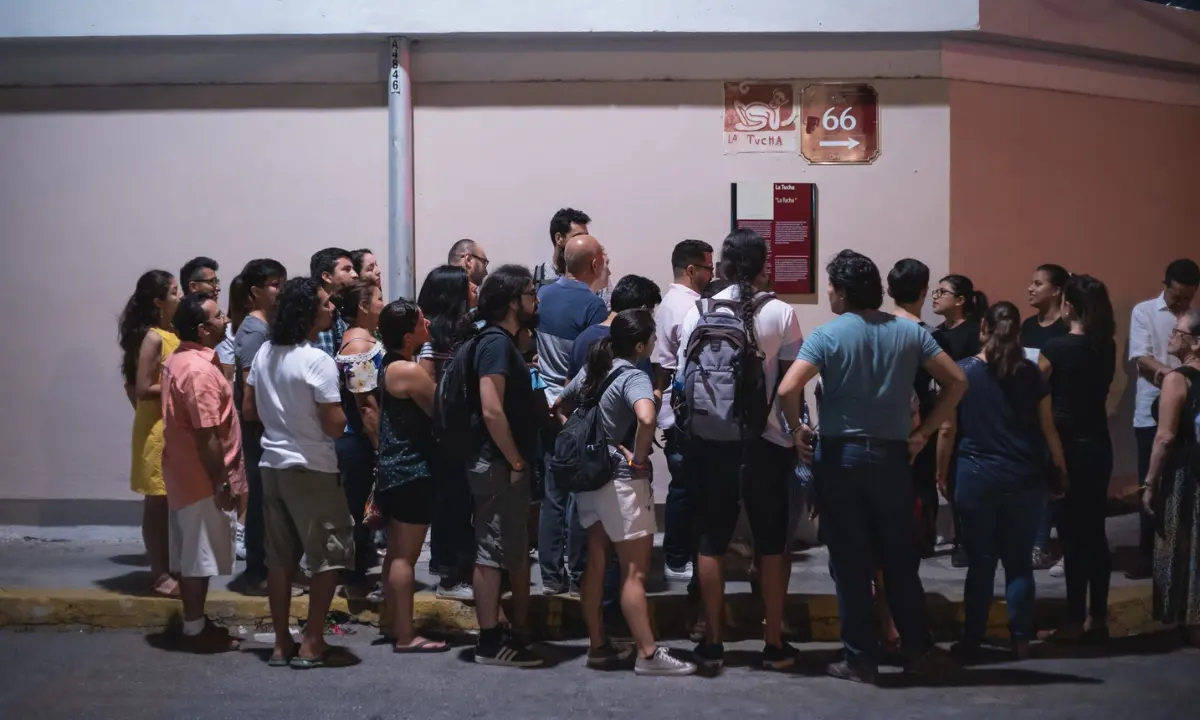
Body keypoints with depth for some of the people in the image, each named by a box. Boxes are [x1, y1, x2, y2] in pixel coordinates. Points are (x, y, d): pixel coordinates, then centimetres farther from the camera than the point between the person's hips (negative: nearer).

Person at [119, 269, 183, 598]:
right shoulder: (152, 338, -16)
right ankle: (159, 577, 6)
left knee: (172, 504, 14)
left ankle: (168, 569, 22)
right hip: (157, 430, -9)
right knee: (157, 505, -1)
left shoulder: (172, 335, 10)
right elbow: (143, 388, -19)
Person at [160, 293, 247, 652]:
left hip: (185, 472, 10)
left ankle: (195, 622, 24)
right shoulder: (199, 370, -22)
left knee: (190, 552, 15)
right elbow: (207, 436, -24)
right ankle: (195, 630, 7)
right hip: (202, 476, -10)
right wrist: (222, 482, -19)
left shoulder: (178, 360, 10)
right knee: (200, 554, -1)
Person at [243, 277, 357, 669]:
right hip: (310, 469, -7)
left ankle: (282, 643, 18)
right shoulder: (318, 361, -18)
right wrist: (341, 412, 1)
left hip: (272, 465, 7)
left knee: (280, 557, 12)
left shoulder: (265, 352, 4)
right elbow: (334, 426, -19)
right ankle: (312, 644, 5)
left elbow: (248, 410, 11)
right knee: (330, 555, 4)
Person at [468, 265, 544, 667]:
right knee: (492, 551, -5)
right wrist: (516, 462, -19)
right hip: (497, 464, -10)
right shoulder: (496, 343, -15)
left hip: (507, 464, 10)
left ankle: (517, 634, 23)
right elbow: (491, 411, -24)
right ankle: (491, 642, 0)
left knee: (513, 550, 15)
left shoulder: (505, 342, 16)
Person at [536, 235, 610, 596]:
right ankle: (578, 576, 10)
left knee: (552, 494, 12)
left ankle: (551, 575, 17)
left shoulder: (542, 295, 3)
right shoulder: (593, 305, -16)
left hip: (548, 407, 6)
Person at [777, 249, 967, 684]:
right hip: (892, 455, 3)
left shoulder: (828, 335, -8)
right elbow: (956, 382, 3)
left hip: (840, 455, -3)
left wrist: (796, 429, -4)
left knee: (850, 562, 4)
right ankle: (918, 650, 20)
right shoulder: (908, 332, 4)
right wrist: (924, 432, 7)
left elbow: (787, 389, -21)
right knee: (900, 558, 14)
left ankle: (861, 660, 9)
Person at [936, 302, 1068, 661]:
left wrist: (941, 473, 8)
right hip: (1024, 478, 1)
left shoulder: (962, 371, -2)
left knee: (981, 561, 7)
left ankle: (972, 641, 11)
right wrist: (1060, 469, 15)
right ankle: (1020, 640, 9)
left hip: (977, 477, -1)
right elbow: (1048, 429, 3)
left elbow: (948, 429, -2)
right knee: (1020, 560, 8)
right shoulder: (1031, 373, 0)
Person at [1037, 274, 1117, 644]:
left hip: (1067, 446, -6)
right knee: (1095, 532, 11)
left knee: (1073, 534, -1)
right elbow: (1097, 388, 12)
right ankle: (1097, 619, 16)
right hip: (1098, 444, 6)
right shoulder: (1107, 347, 3)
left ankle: (1075, 621, 4)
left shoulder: (1056, 348, -14)